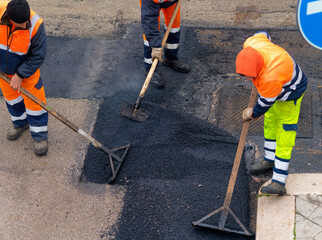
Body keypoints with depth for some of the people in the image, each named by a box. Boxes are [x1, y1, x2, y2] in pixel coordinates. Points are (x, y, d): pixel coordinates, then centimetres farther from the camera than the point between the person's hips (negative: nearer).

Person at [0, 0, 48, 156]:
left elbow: (38, 56, -22)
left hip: (27, 68, -3)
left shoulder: (35, 26, -34)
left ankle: (39, 135, 23)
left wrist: (20, 75, -20)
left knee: (34, 100, 3)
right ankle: (20, 123, 48)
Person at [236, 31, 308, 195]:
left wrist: (253, 115, -5)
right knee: (270, 122, 20)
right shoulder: (249, 45, -26)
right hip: (274, 88, 9)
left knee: (285, 134, -8)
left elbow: (265, 103, -25)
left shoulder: (270, 77, -45)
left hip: (290, 94, -8)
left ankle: (279, 182, -9)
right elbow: (263, 34, -1)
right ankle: (270, 160, 40)